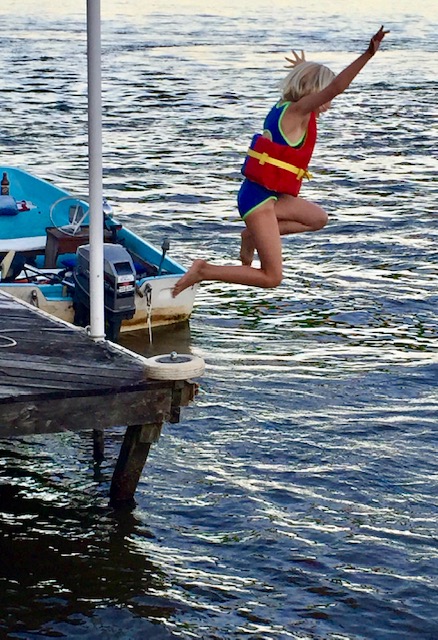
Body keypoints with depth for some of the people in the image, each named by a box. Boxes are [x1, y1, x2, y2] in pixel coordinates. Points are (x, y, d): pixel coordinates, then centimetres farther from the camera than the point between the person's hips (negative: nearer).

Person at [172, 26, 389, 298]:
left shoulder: (285, 108, 11)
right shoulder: (296, 111, -14)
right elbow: (336, 87, -27)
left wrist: (302, 71, 56)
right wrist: (368, 54, -32)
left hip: (270, 196, 10)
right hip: (260, 198, -10)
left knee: (318, 218, 26)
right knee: (271, 277, -8)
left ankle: (253, 236, 16)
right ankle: (204, 270, -9)